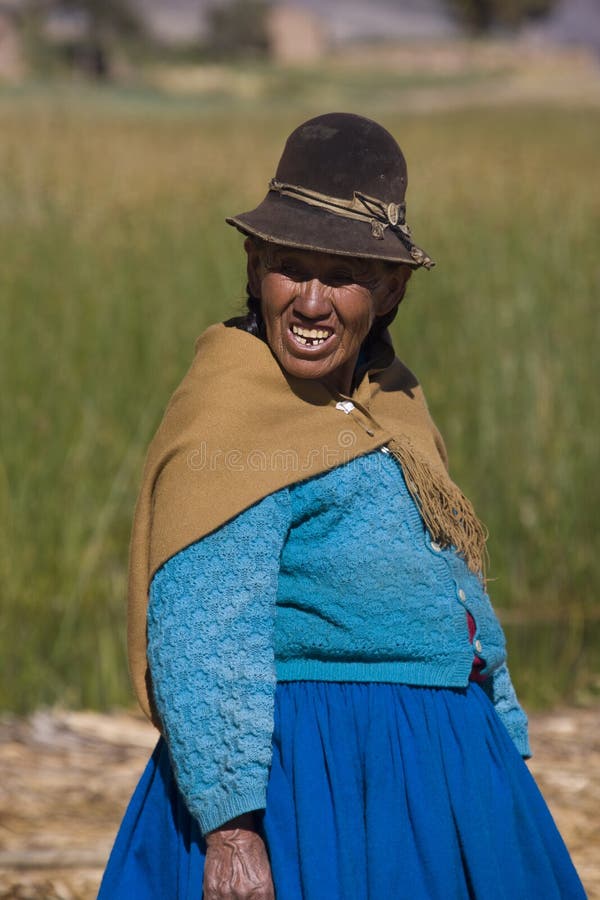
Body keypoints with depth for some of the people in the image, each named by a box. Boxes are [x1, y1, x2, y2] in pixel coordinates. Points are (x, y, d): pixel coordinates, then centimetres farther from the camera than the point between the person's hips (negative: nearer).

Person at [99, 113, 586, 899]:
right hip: (311, 783, -8)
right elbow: (201, 641, -21)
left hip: (430, 772, 8)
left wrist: (505, 744, 21)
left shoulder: (392, 400, 11)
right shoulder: (227, 421, -15)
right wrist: (230, 825, -26)